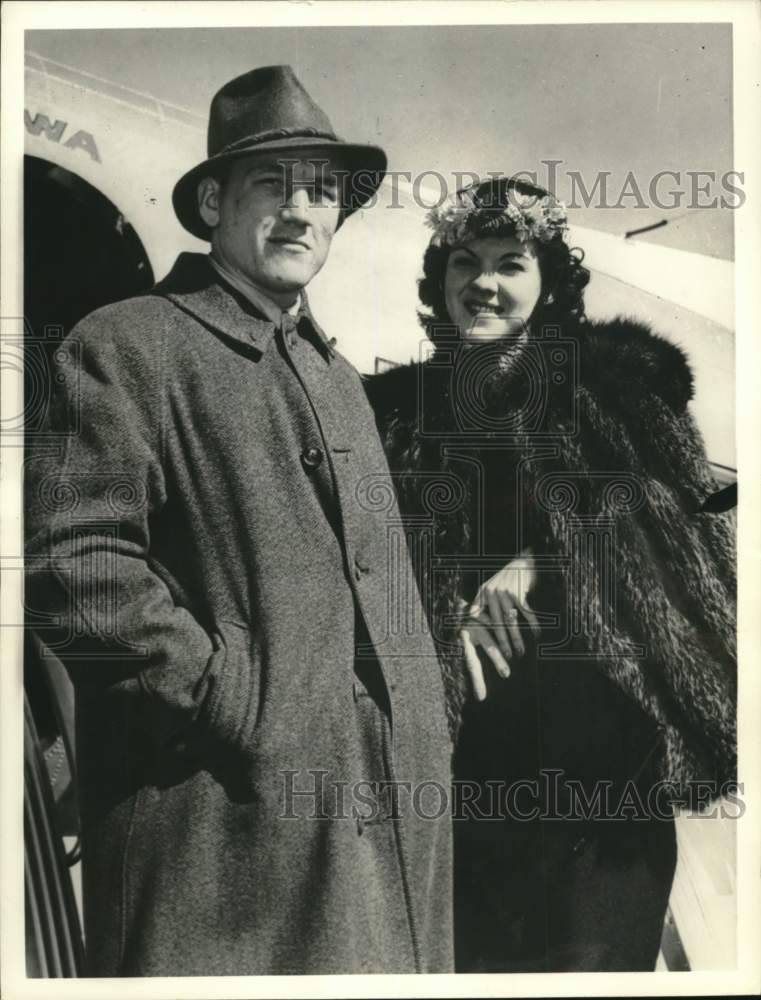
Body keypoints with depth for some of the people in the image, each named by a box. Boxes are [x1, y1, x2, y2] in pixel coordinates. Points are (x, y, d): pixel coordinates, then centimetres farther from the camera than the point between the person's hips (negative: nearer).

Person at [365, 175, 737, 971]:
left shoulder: (612, 378, 5)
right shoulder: (395, 406, 10)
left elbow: (667, 514, -2)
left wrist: (538, 564, -12)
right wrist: (446, 617, -8)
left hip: (594, 737, -1)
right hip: (453, 741, 2)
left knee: (592, 951, 7)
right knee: (462, 950, 9)